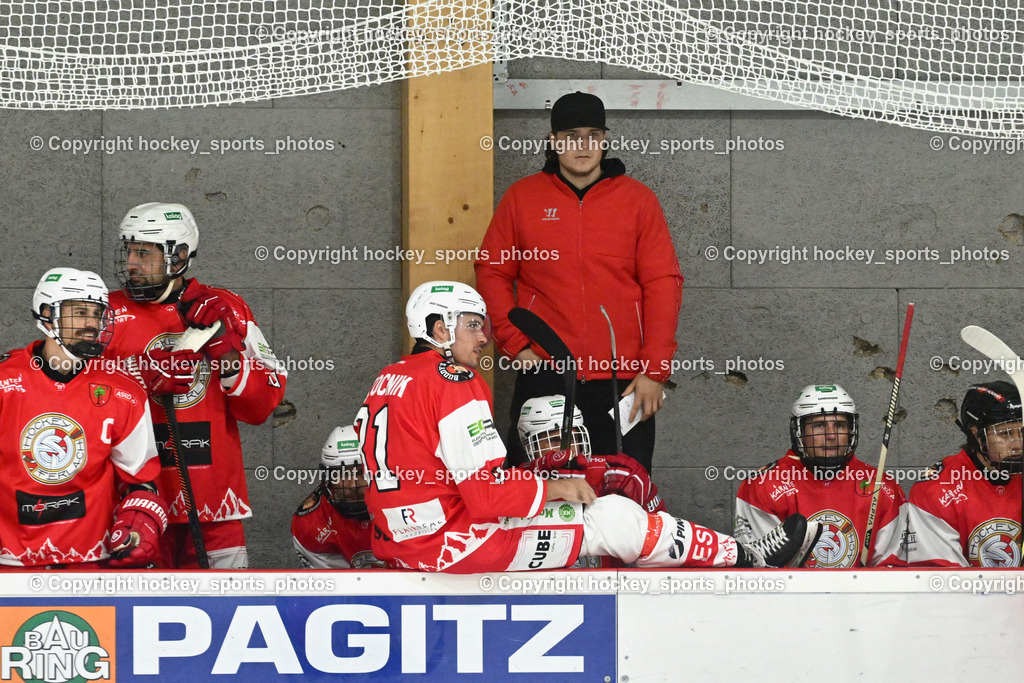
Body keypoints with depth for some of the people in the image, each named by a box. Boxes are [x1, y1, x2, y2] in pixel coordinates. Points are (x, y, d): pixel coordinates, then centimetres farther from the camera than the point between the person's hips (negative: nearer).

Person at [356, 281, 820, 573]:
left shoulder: (387, 382, 15)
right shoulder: (455, 384, -14)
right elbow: (489, 494, -21)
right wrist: (552, 490, -3)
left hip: (398, 545, 10)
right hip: (455, 542, -10)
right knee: (614, 519, -1)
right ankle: (746, 559, 10)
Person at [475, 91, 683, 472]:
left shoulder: (638, 200, 6)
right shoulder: (521, 198, 8)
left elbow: (663, 283, 3)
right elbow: (492, 271, 10)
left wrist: (655, 370, -5)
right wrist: (516, 344, -2)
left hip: (623, 382, 0)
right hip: (544, 376, 0)